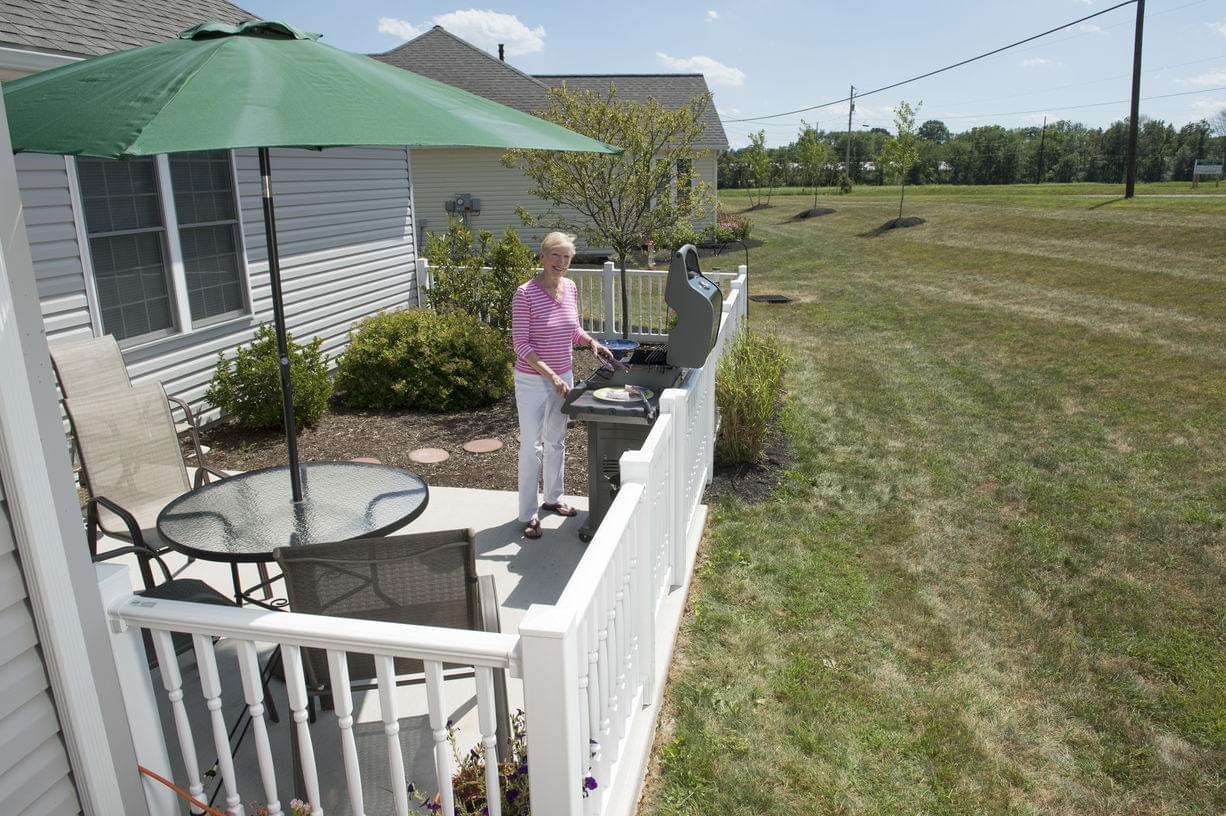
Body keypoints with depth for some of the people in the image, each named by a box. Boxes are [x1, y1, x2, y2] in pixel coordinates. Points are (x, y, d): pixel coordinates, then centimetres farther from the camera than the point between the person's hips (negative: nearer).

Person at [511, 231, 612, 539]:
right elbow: (521, 344, -18)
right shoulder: (525, 294, -18)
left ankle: (553, 497, 39)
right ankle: (528, 514, 13)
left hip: (563, 377, 6)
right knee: (532, 447, 0)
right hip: (532, 381, -6)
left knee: (556, 441, 20)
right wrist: (551, 375, -23)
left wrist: (592, 342, -5)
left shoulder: (570, 288, 1)